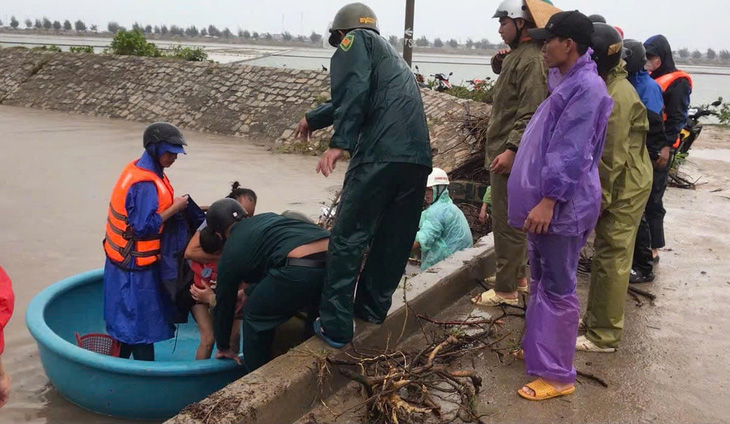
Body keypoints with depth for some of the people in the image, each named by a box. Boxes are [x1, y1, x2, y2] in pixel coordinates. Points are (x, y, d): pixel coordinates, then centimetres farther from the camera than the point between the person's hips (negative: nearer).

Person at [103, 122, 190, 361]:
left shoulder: (138, 170, 6)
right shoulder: (145, 184, -25)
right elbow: (144, 226, -26)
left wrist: (175, 206, 3)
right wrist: (174, 209, -19)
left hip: (127, 259, 10)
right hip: (136, 263, -10)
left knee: (126, 316, 19)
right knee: (141, 320, 1)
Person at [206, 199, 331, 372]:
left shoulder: (231, 252, 20)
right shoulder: (267, 218, 34)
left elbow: (224, 305, 32)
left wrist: (223, 348, 48)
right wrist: (250, 292, 65)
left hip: (301, 270, -6)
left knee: (256, 318, 20)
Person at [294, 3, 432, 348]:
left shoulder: (355, 41, 12)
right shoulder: (390, 54, 37)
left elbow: (354, 92, -10)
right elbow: (347, 99, 48)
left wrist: (339, 143, -16)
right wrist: (312, 119, 60)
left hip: (381, 154, -8)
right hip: (418, 157, 9)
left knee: (348, 238, -3)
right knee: (394, 239, 15)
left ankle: (335, 326, -1)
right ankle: (372, 307, 28)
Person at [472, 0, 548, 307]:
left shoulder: (532, 59, -16)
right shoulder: (518, 55, 16)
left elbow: (532, 113, -25)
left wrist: (512, 149, -29)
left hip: (511, 155, -11)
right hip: (504, 151, 11)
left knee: (507, 223, -4)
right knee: (513, 220, 18)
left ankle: (506, 290, 4)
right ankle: (517, 275, 29)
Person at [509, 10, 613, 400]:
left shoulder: (586, 87, -16)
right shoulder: (568, 82, 16)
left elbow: (571, 153, -23)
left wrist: (548, 200, -26)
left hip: (560, 206, -10)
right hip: (546, 200, 10)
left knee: (557, 289, -3)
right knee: (541, 281, 19)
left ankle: (557, 375, 7)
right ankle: (538, 348, 34)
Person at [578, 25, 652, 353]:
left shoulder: (616, 98, -23)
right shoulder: (606, 85, 9)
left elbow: (612, 157, -24)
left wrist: (598, 198, -19)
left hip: (623, 190, -10)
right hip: (615, 185, 10)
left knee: (612, 261, -2)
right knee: (605, 255, 19)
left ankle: (604, 336, 9)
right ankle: (595, 317, 33)